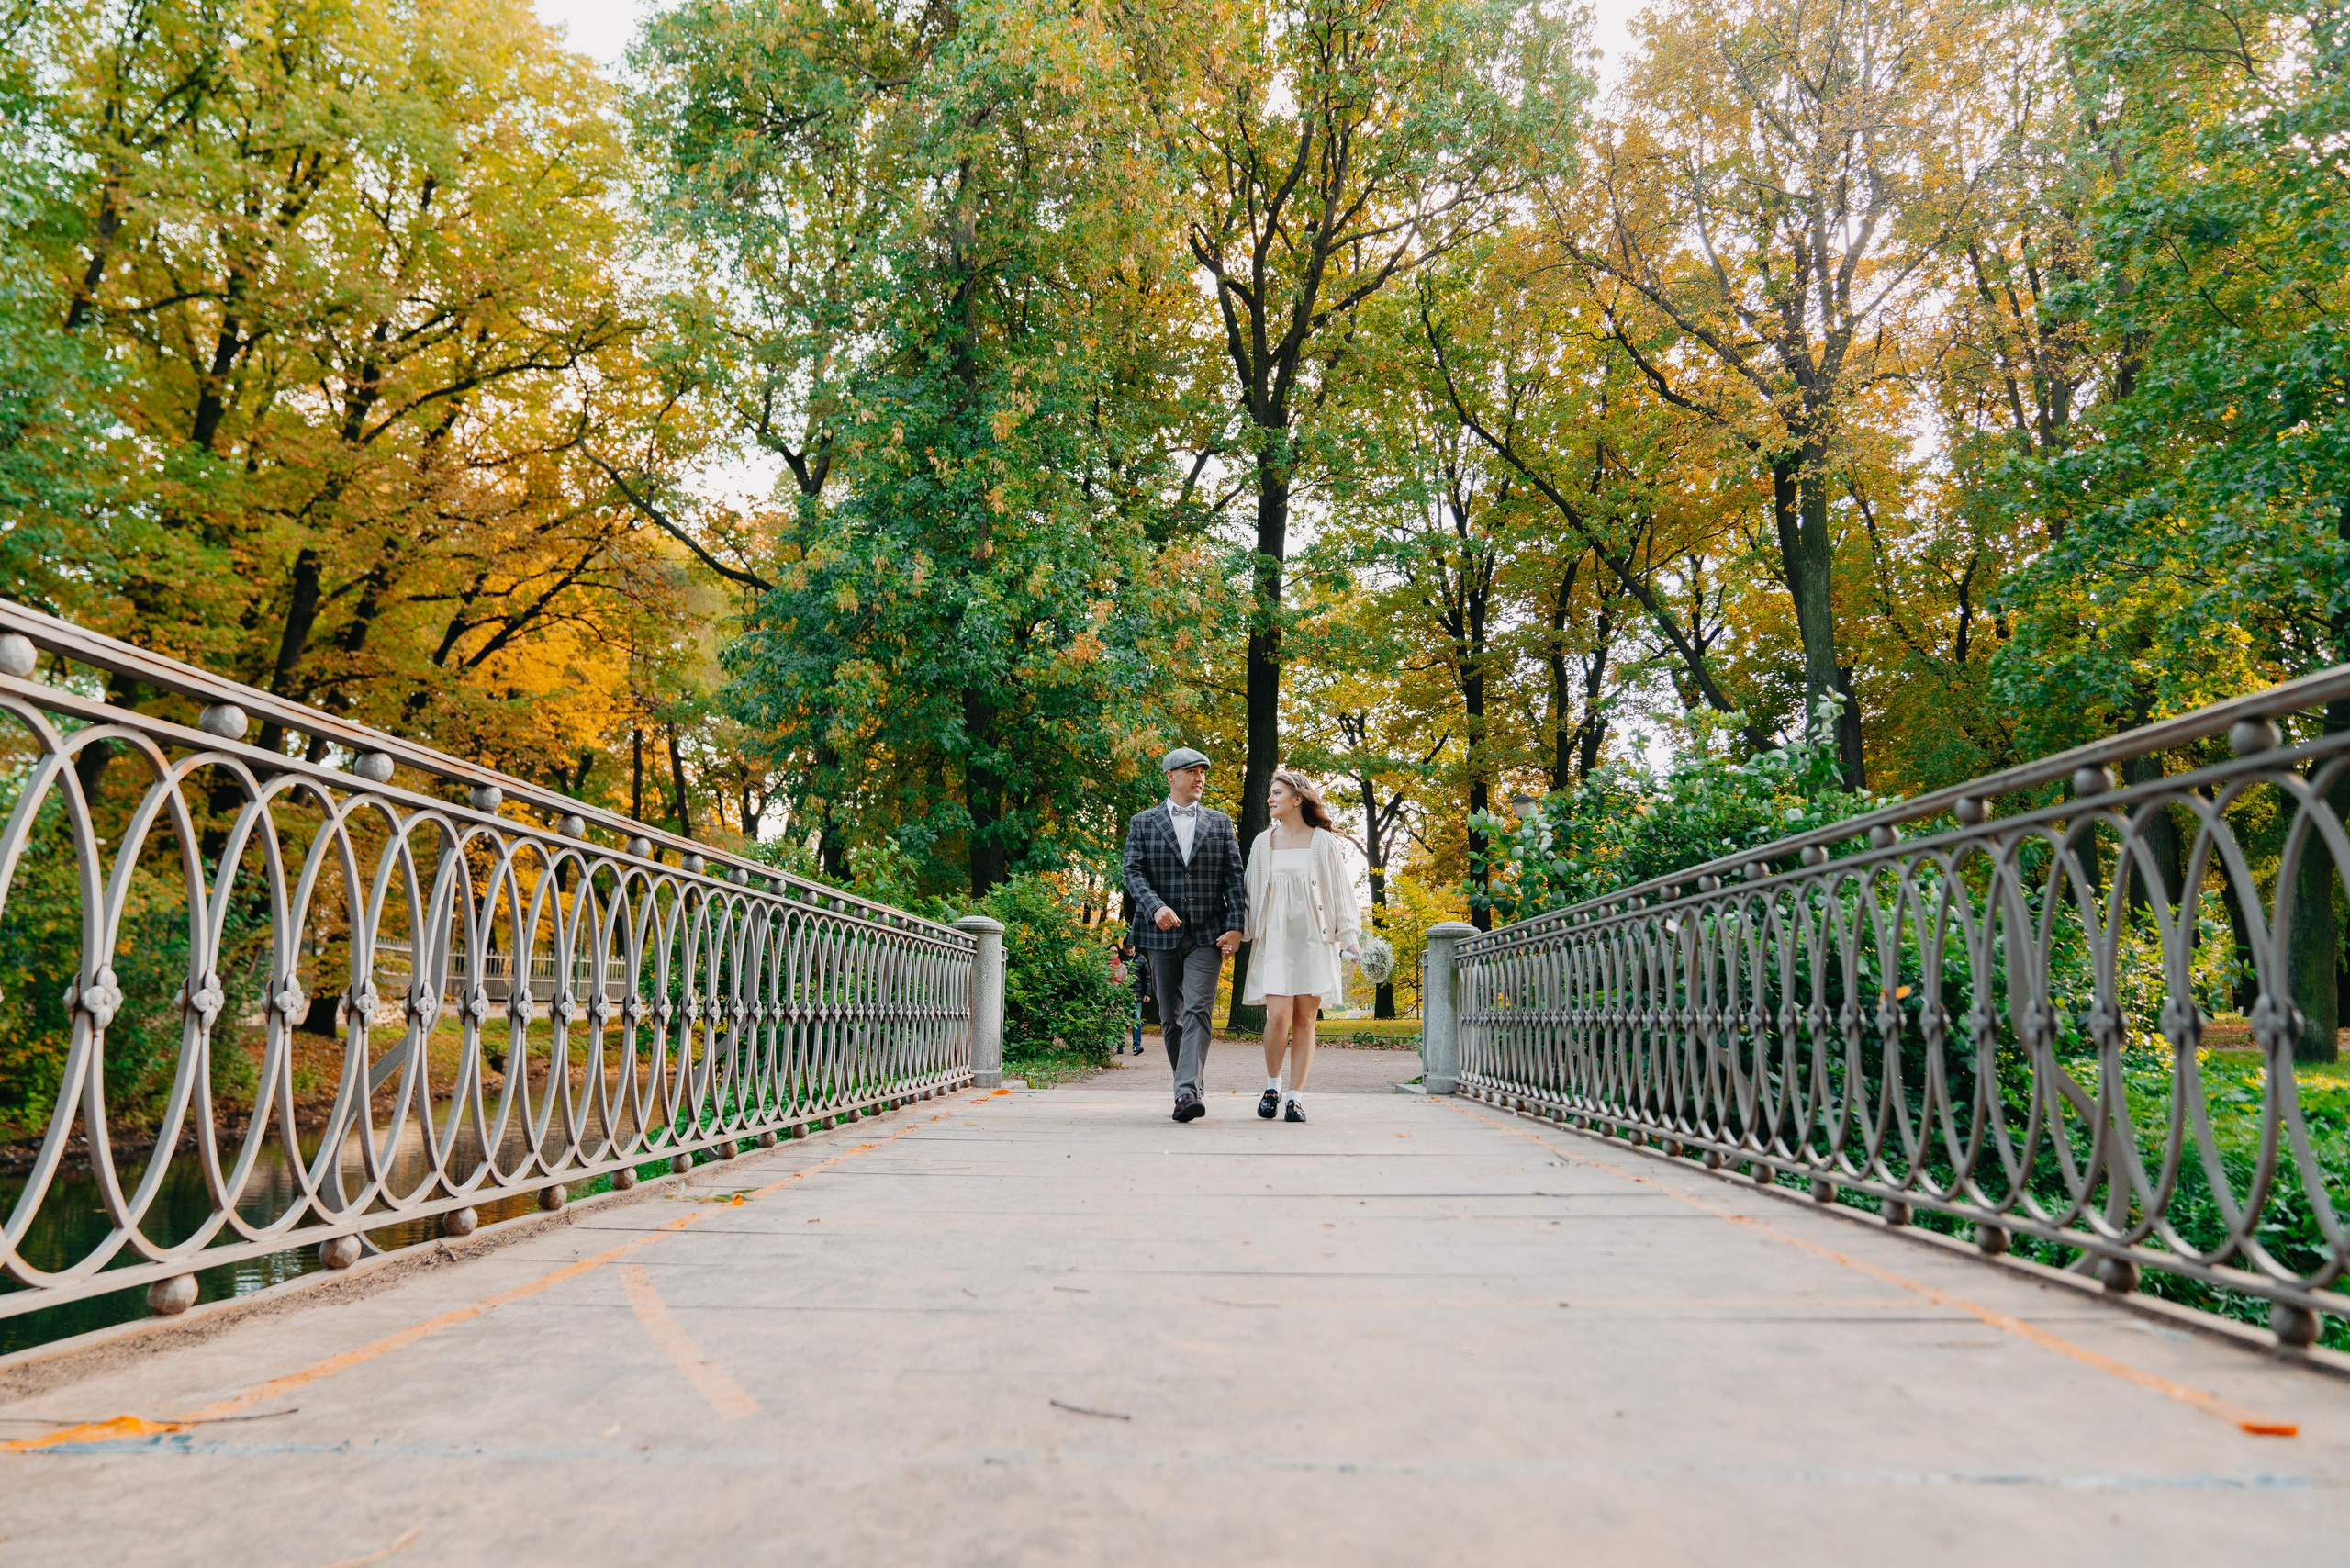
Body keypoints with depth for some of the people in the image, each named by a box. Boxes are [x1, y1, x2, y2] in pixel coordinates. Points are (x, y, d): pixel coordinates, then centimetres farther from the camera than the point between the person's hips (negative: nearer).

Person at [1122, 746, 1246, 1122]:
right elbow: (1133, 873, -2)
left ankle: (1187, 1092, -22)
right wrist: (1155, 907, -20)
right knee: (1170, 1018, 7)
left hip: (1207, 934, -1)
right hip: (1161, 934, 1)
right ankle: (1190, 1088, 19)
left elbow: (1234, 878, 5)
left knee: (1197, 1011, -15)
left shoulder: (1220, 823, 11)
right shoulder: (1143, 823, 7)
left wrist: (1235, 926, -7)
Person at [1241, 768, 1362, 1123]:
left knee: (1305, 1018, -2)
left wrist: (1349, 936, -2)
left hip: (1314, 939, -1)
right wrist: (1241, 933, 9)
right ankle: (1272, 1086, 8)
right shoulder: (1263, 843, 10)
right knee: (1278, 1015, -13)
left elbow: (1340, 890, 4)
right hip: (1274, 938, 1)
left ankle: (1294, 1097, 5)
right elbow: (1252, 891, 14)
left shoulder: (1323, 842, 4)